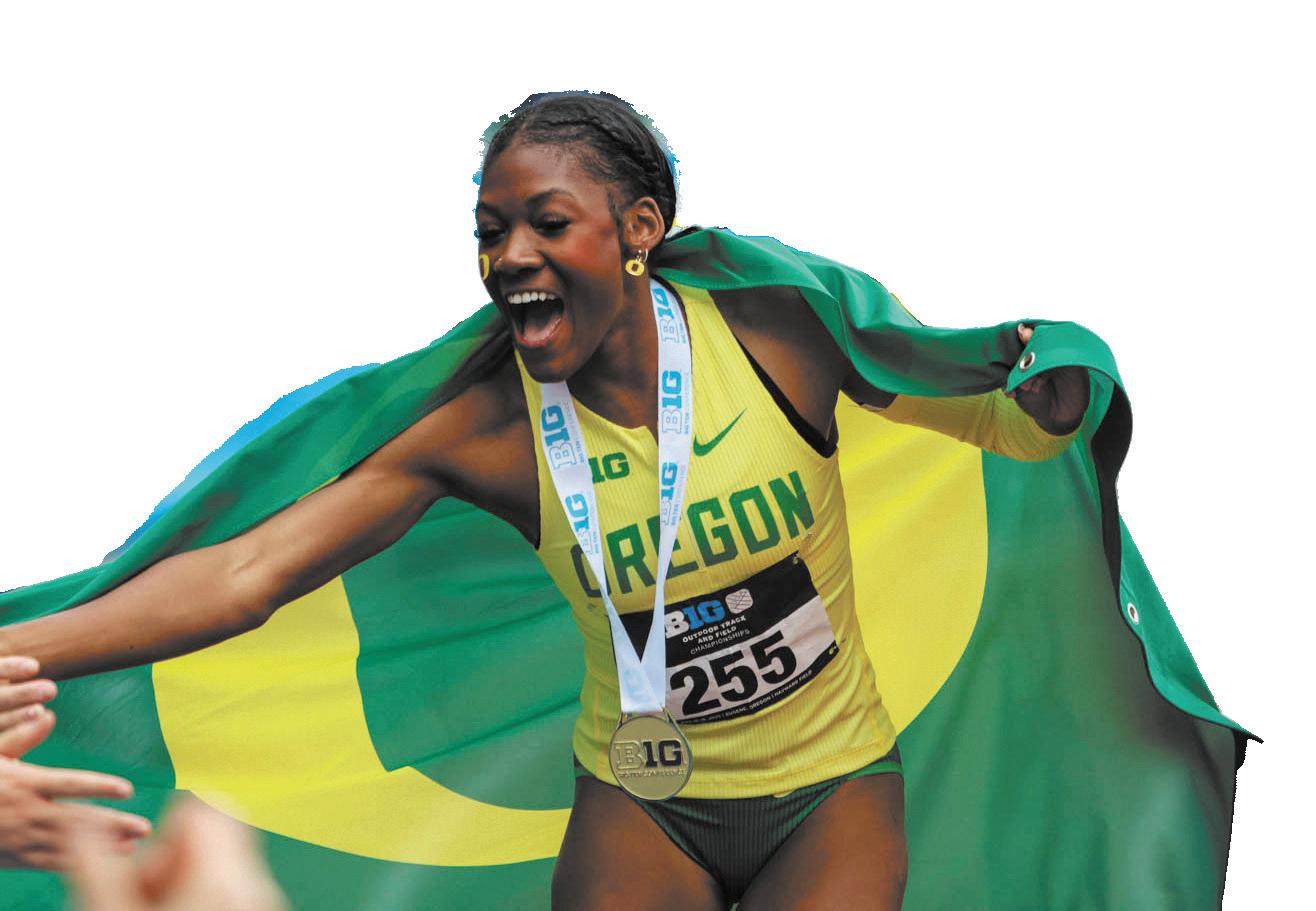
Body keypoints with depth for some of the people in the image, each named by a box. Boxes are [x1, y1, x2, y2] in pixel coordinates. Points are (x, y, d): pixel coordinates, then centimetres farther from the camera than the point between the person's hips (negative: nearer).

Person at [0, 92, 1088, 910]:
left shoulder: (783, 336, -12)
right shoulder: (485, 427, -12)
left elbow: (999, 418, 1)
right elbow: (244, 577, -19)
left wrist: (1053, 391, -24)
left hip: (832, 791, 0)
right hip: (640, 805, 0)